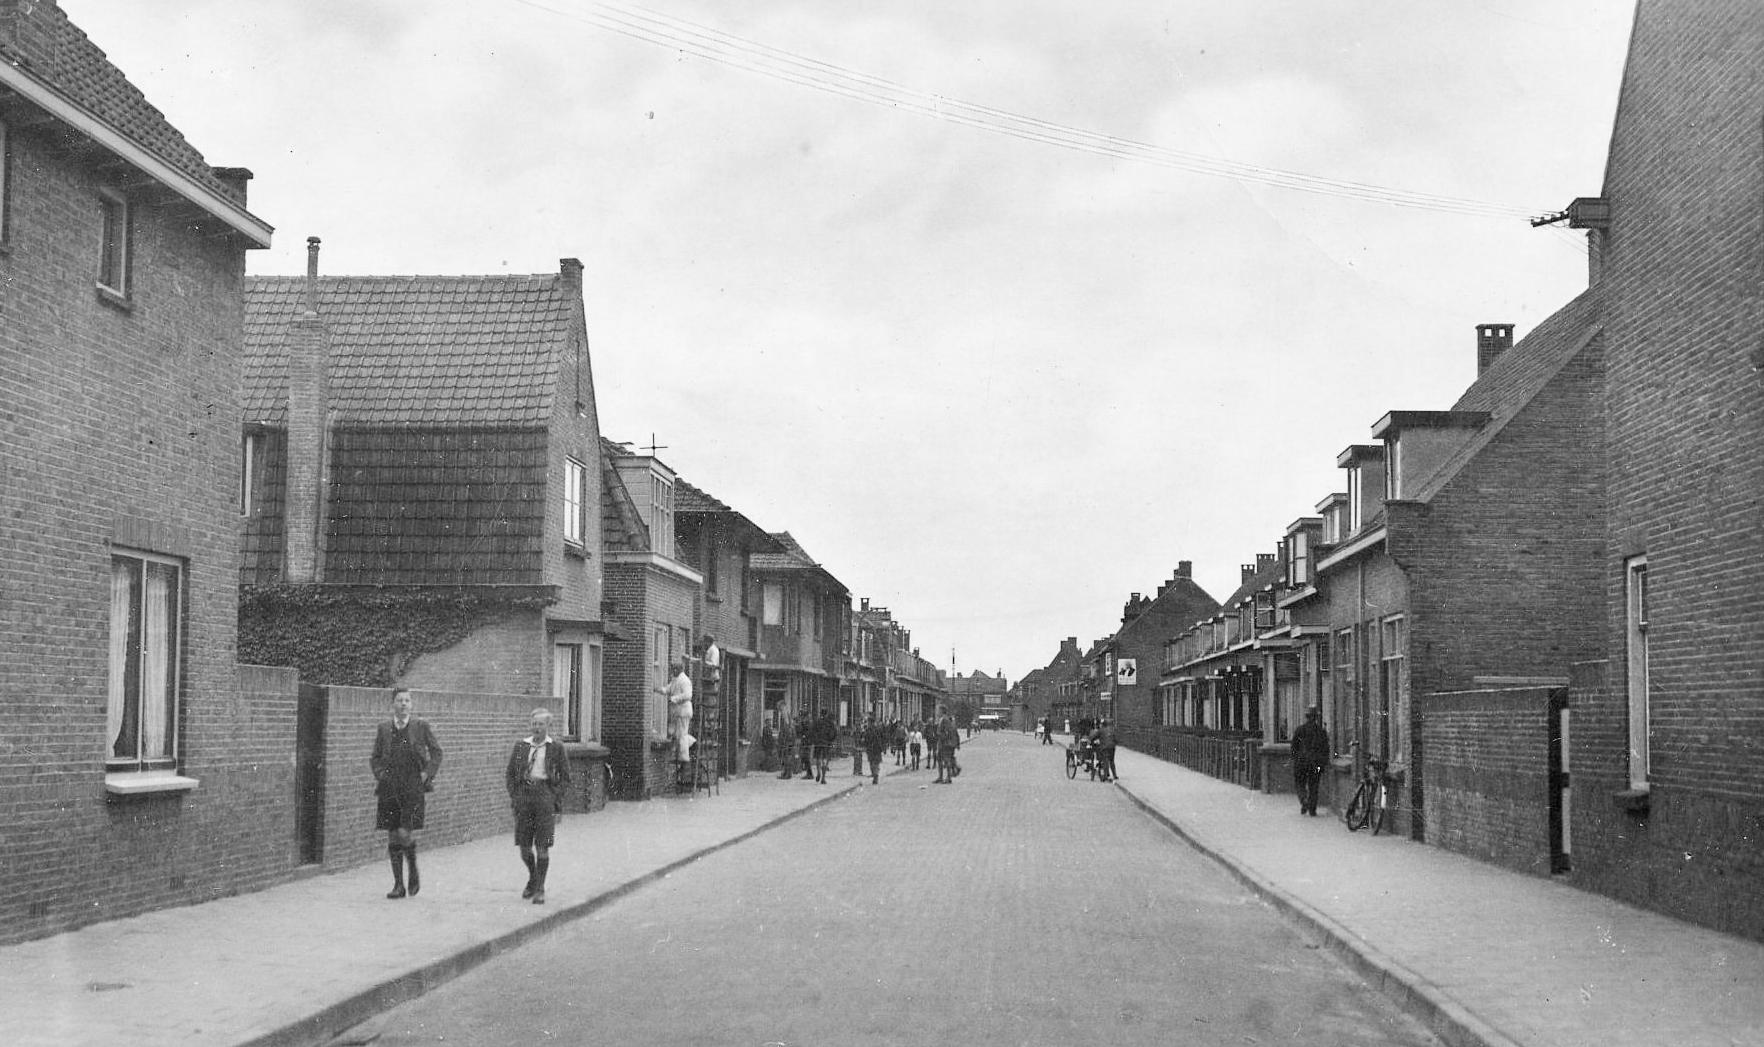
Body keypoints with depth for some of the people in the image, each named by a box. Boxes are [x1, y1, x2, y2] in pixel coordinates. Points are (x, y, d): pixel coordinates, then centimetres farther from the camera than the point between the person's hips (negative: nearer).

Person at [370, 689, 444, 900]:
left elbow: (436, 752, 9)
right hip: (390, 789, 3)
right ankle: (398, 885, 12)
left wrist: (427, 775, -1)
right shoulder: (384, 729, 8)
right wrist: (380, 773, 1)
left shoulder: (421, 727, 2)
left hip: (413, 788, -3)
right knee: (393, 837, 3)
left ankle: (414, 871, 12)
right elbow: (374, 758, 17)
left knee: (404, 833, -15)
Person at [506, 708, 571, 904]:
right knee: (524, 845, 4)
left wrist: (556, 798, -3)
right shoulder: (521, 746, 9)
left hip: (546, 795, -3)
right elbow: (510, 772, 15)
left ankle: (539, 890, 1)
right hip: (524, 794, 3)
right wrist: (512, 795, 4)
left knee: (542, 846, -6)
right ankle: (533, 876, 30)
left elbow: (565, 777, 6)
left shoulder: (556, 747, 3)